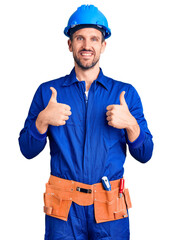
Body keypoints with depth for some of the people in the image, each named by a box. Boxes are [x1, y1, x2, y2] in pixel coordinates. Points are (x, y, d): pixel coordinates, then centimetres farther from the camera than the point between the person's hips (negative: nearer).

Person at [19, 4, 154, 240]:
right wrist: (43, 120, -13)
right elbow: (27, 150, 4)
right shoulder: (47, 91, 5)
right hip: (64, 210, 0)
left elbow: (144, 155, 3)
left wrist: (131, 124, -15)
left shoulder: (125, 93, 5)